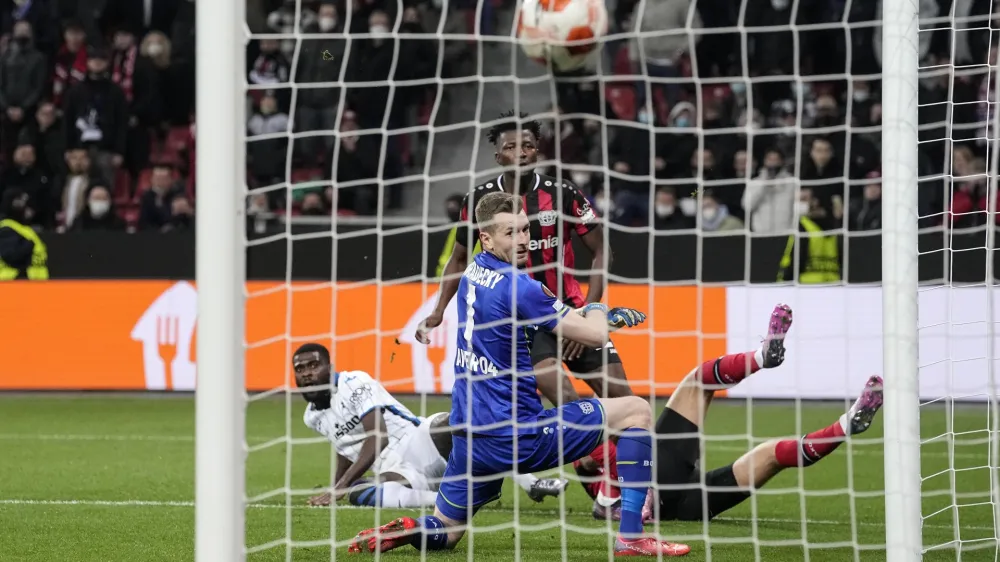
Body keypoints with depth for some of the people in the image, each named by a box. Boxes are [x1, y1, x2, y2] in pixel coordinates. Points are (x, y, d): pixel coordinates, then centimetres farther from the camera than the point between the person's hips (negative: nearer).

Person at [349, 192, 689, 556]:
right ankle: (631, 535, -5)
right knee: (636, 411, 3)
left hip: (470, 438, 8)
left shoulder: (474, 273, 11)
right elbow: (595, 335, -10)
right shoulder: (517, 287, -15)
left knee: (441, 533, 25)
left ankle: (393, 534, -8)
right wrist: (597, 310, 13)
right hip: (518, 437, -8)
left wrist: (606, 317, 26)